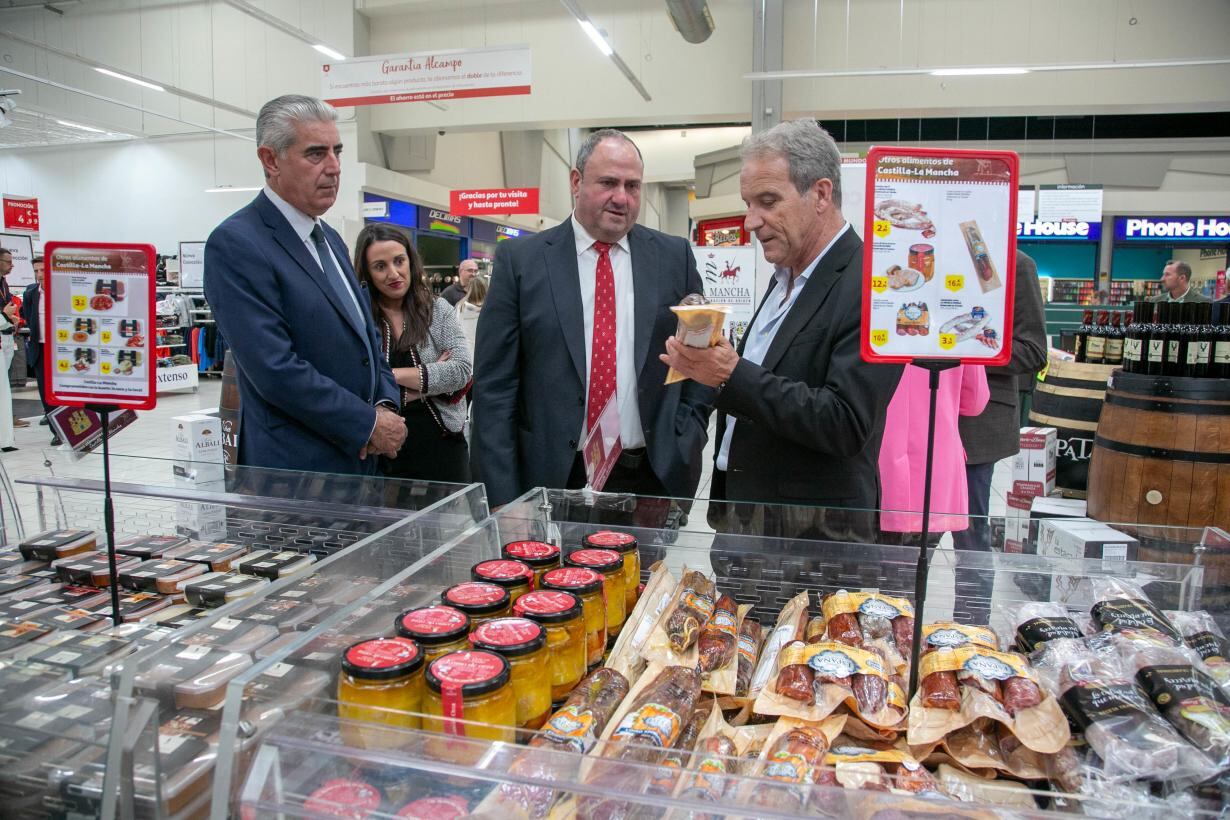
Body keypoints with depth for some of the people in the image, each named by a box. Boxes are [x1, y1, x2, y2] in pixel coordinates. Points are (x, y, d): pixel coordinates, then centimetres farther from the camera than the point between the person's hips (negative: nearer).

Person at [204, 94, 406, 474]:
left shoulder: (330, 239, 12)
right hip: (295, 472, -7)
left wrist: (386, 405, -1)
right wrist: (368, 424, -14)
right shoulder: (235, 244, -13)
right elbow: (275, 369, -20)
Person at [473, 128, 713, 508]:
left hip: (657, 476, 2)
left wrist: (684, 444, -2)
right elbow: (495, 384, -3)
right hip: (553, 478, -1)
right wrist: (501, 498, -8)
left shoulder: (675, 256, 4)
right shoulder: (519, 259, -1)